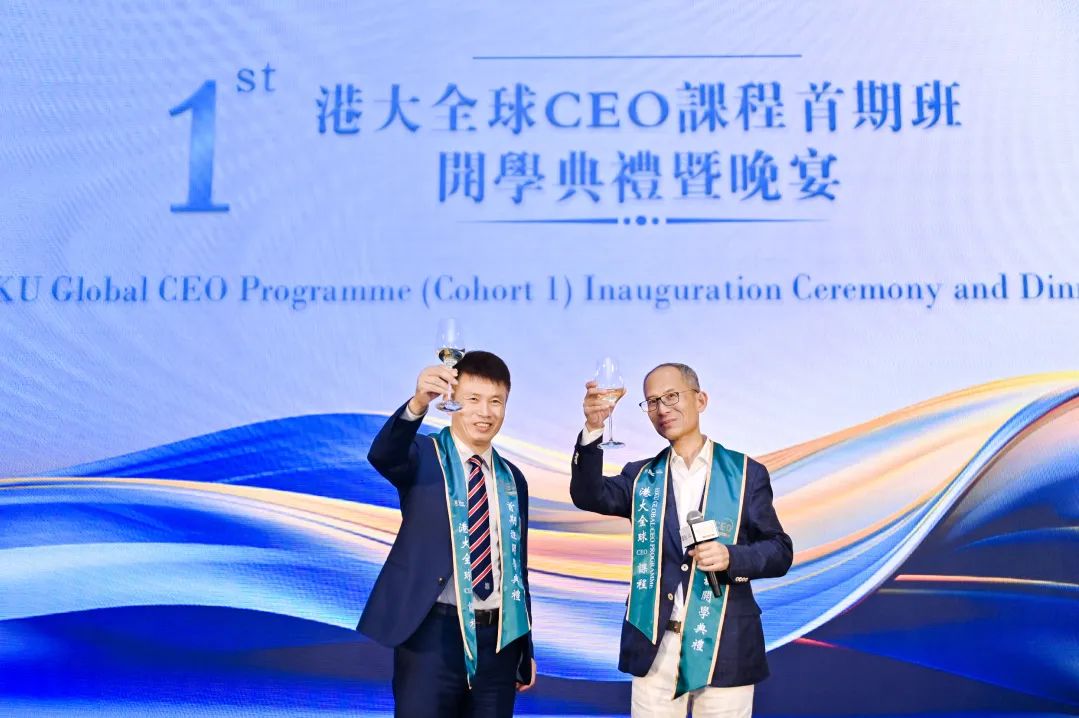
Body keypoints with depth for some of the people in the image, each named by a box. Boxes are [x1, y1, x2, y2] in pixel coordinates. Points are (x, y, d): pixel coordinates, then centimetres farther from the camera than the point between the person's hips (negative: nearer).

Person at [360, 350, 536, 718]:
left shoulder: (513, 480, 12)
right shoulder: (423, 457, -2)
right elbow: (381, 455, -25)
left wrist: (526, 649, 17)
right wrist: (418, 403, -44)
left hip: (500, 639, 5)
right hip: (434, 634, -4)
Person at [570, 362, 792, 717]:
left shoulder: (746, 473, 2)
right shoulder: (641, 476, 8)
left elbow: (779, 551, 2)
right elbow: (589, 496, -10)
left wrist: (731, 557, -18)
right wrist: (593, 430, -24)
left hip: (724, 647, -2)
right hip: (654, 646, 2)